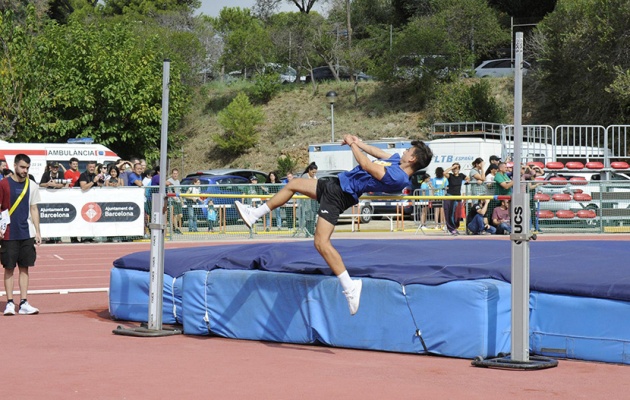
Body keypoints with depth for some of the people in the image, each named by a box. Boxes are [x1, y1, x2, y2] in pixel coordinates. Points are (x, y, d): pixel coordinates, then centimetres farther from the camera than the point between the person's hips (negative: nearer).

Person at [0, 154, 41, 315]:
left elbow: (34, 209, 12)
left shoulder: (32, 186, 7)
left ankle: (23, 303, 6)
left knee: (24, 268, 4)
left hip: (27, 234, 3)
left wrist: (37, 232, 6)